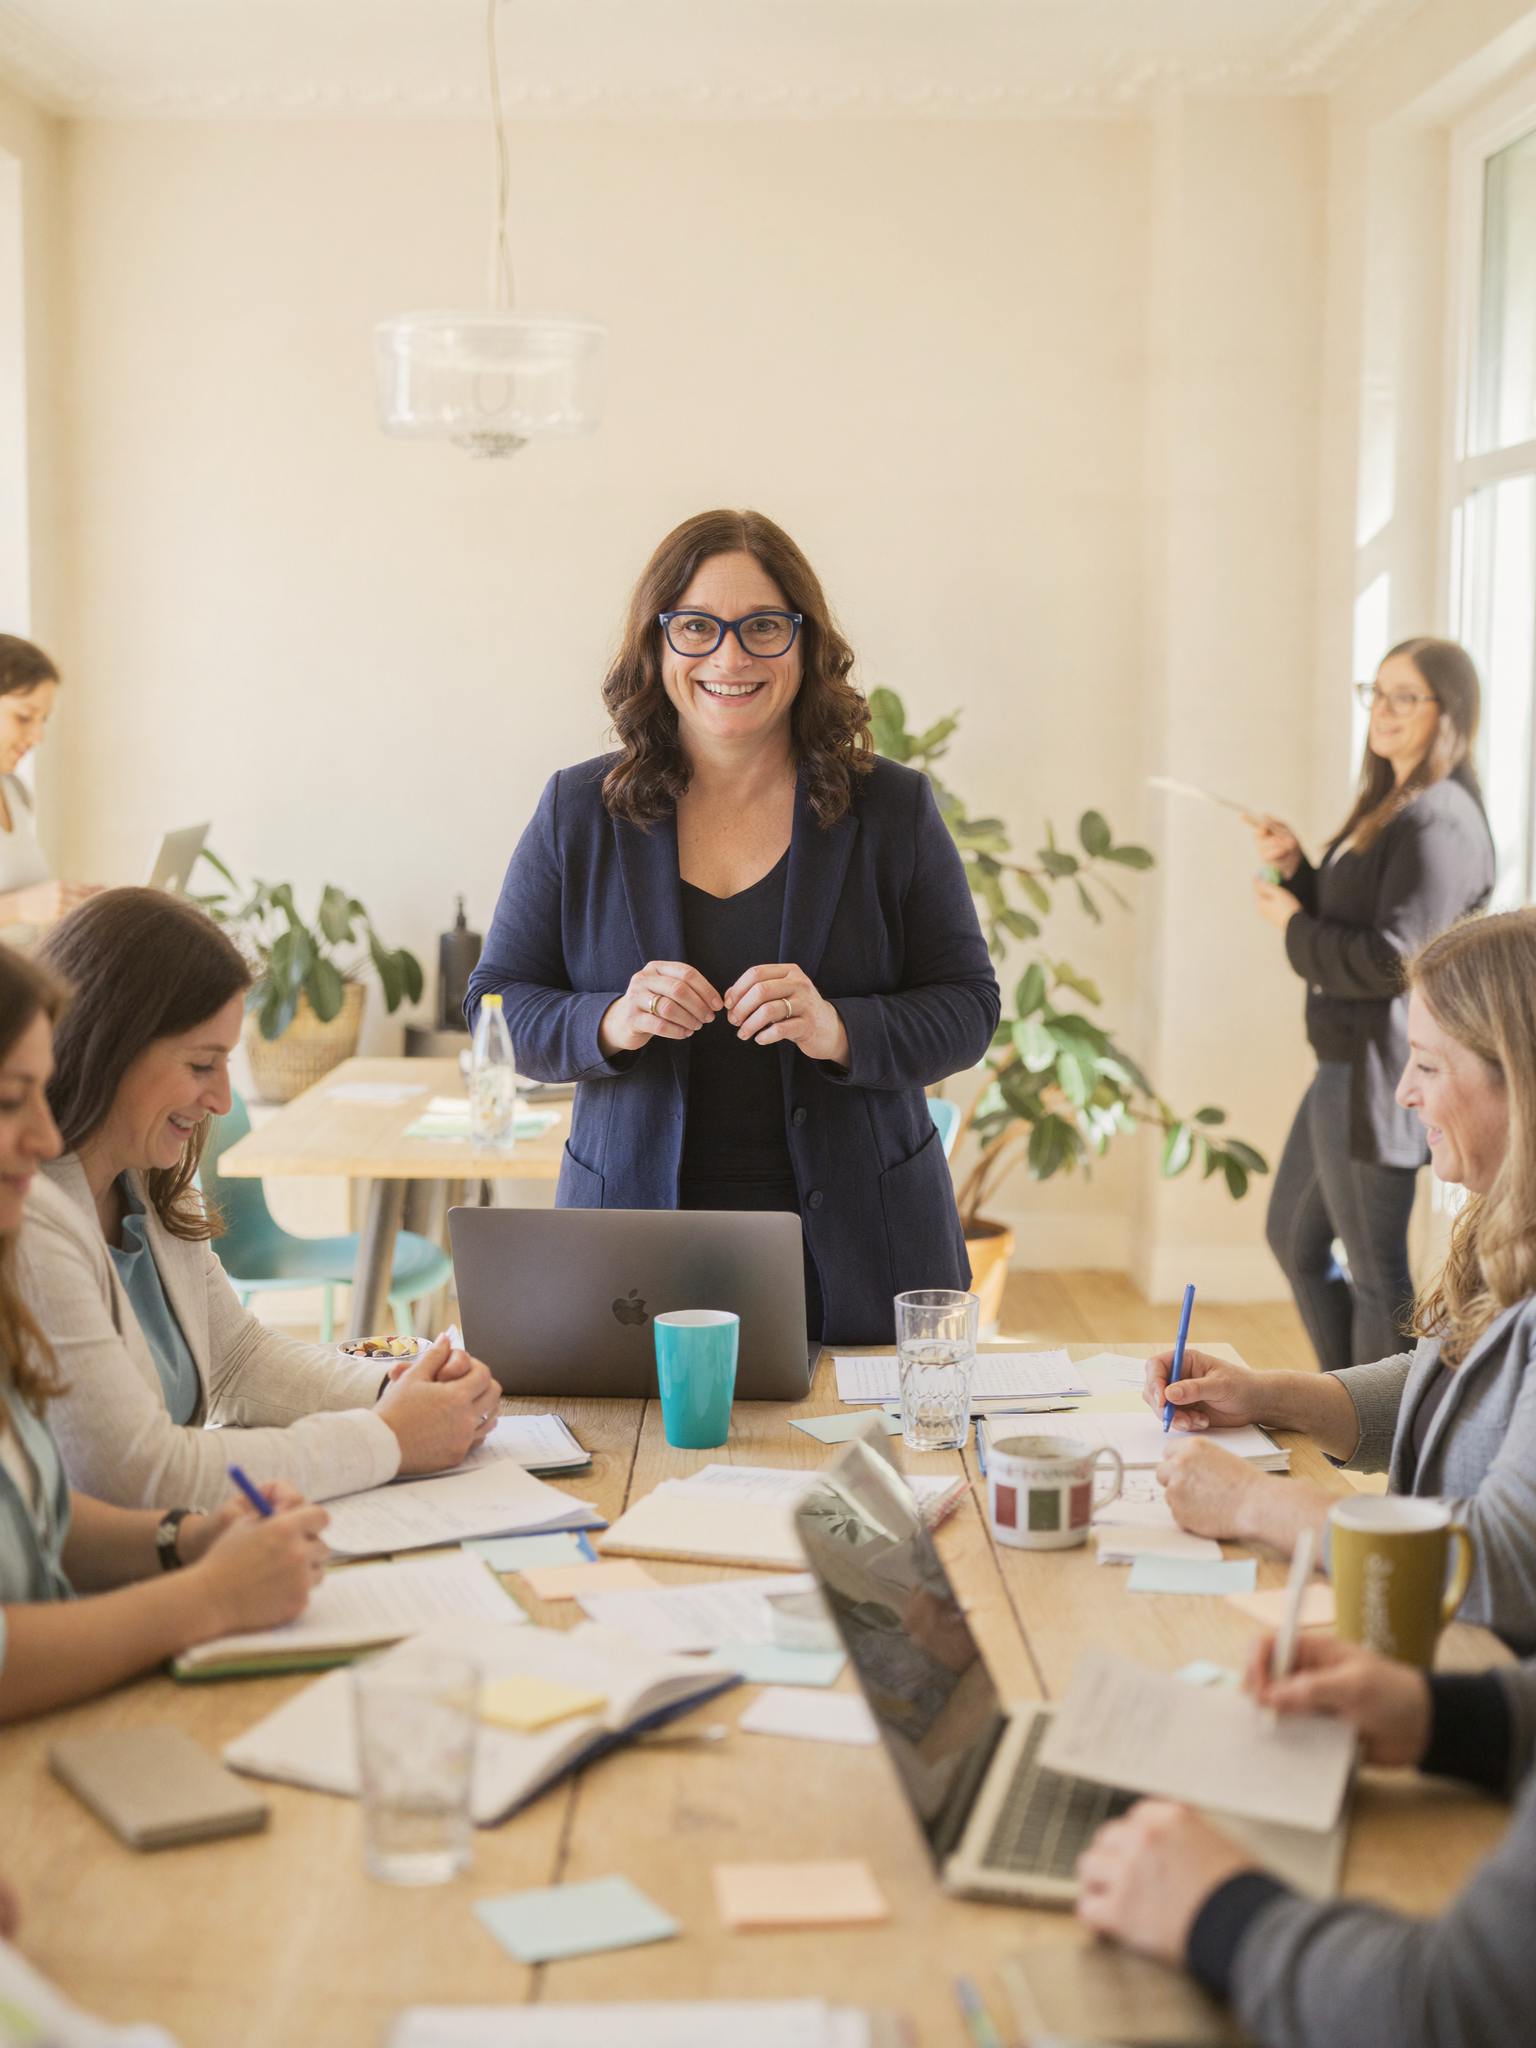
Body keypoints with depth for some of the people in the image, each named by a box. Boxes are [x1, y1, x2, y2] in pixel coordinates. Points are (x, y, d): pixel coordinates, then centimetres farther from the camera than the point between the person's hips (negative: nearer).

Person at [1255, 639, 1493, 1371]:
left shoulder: (1442, 821, -18)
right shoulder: (1386, 808, 15)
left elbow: (1391, 958, -23)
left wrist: (1294, 928, -10)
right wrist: (1295, 868, 3)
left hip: (1383, 1073, -11)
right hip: (1345, 1062, 11)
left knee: (1376, 1272, -1)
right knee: (1293, 1238, 22)